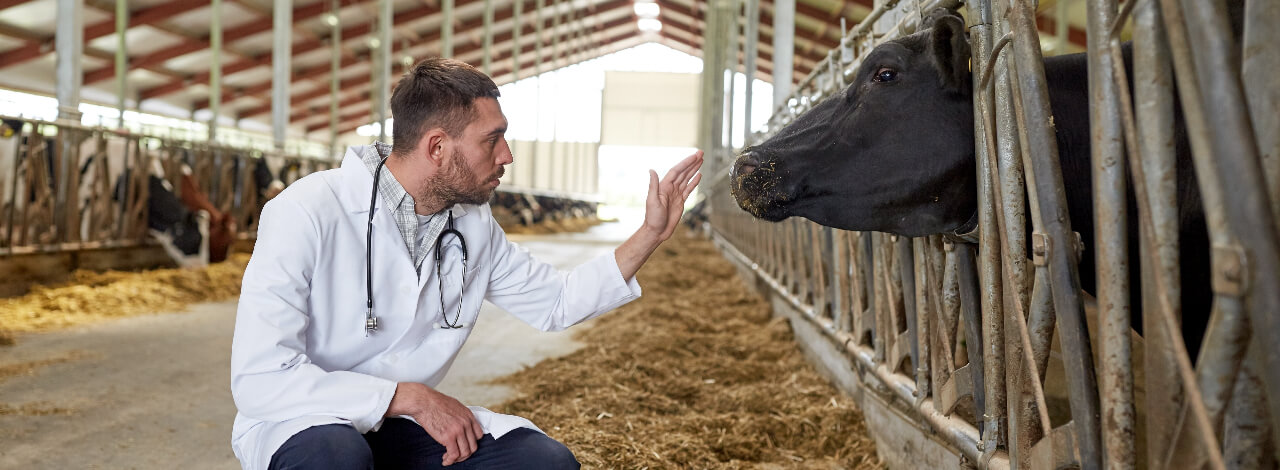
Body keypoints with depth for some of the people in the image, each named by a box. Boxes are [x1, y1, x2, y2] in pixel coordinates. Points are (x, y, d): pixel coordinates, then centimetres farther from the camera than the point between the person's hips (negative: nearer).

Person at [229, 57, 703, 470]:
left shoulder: (474, 224, 0)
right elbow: (259, 379, -25)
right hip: (299, 425, -5)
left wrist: (652, 233, 5)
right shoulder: (306, 213, -20)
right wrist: (413, 398, -25)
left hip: (402, 425, 6)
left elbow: (556, 301, 13)